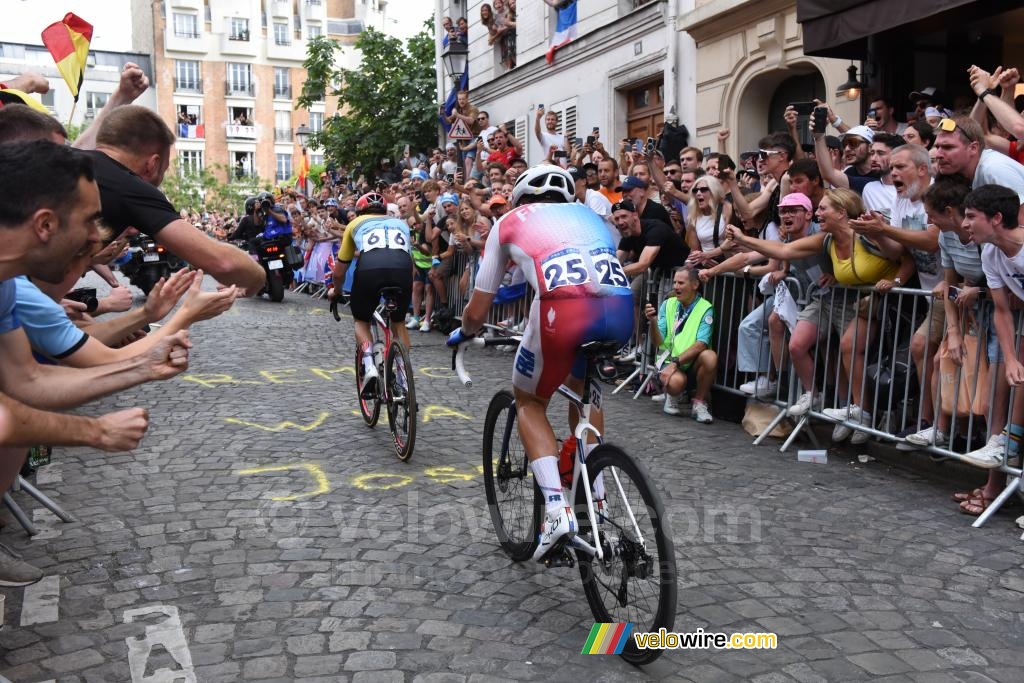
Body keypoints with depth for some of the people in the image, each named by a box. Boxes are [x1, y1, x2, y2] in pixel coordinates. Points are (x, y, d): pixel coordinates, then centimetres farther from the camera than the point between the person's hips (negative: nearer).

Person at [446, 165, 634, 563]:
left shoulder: (511, 221, 25)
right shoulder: (588, 214, 34)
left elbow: (477, 311, 25)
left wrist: (463, 333, 46)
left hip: (564, 309, -4)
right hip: (621, 310, 4)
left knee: (529, 402, 22)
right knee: (582, 385, 34)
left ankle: (557, 510, 5)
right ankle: (596, 495, 32)